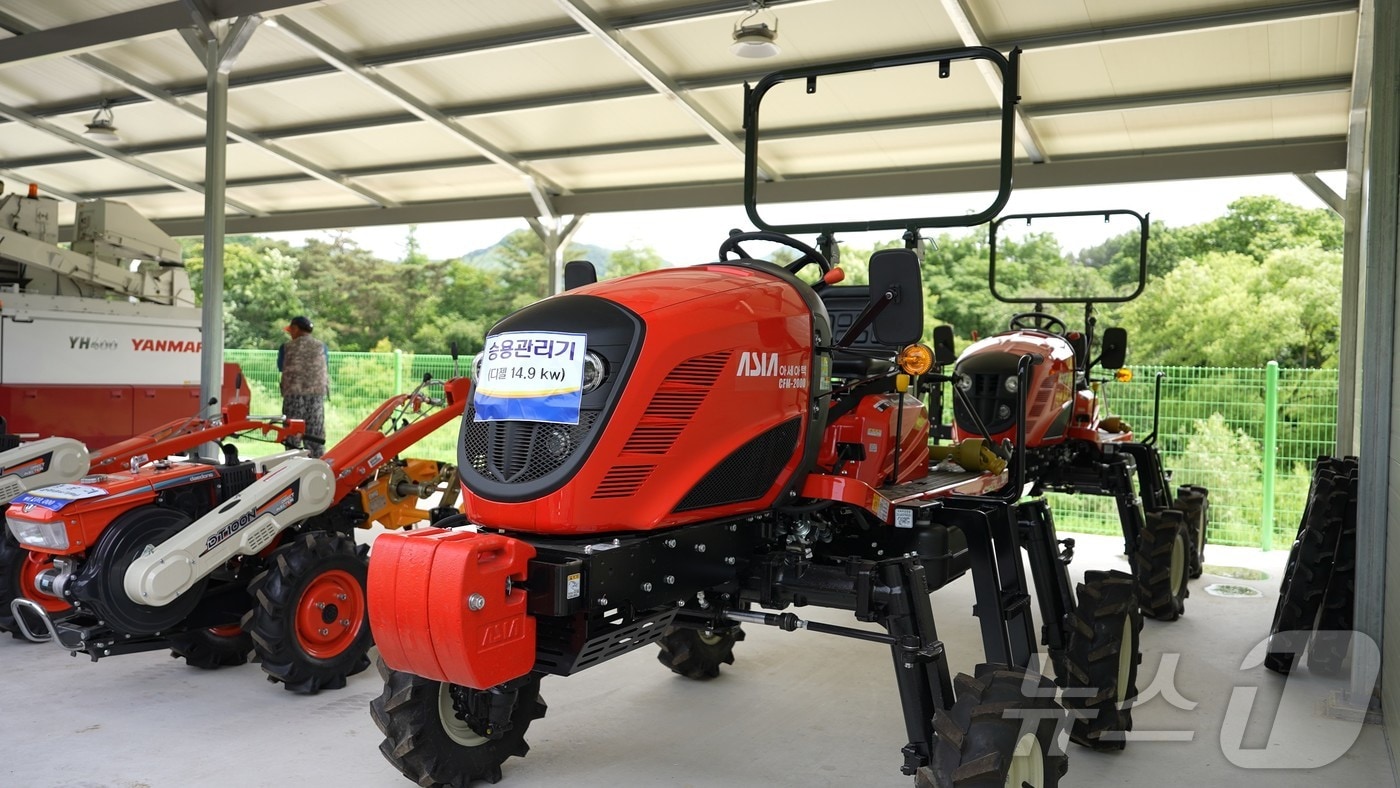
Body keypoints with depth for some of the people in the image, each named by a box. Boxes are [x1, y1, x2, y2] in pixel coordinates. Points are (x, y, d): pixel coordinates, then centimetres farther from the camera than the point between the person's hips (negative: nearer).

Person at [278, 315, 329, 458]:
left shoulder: (287, 347, -1)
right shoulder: (321, 346, 5)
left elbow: (281, 367, 12)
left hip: (293, 393, -2)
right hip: (317, 392, 2)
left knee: (292, 433, 5)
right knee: (316, 435, 6)